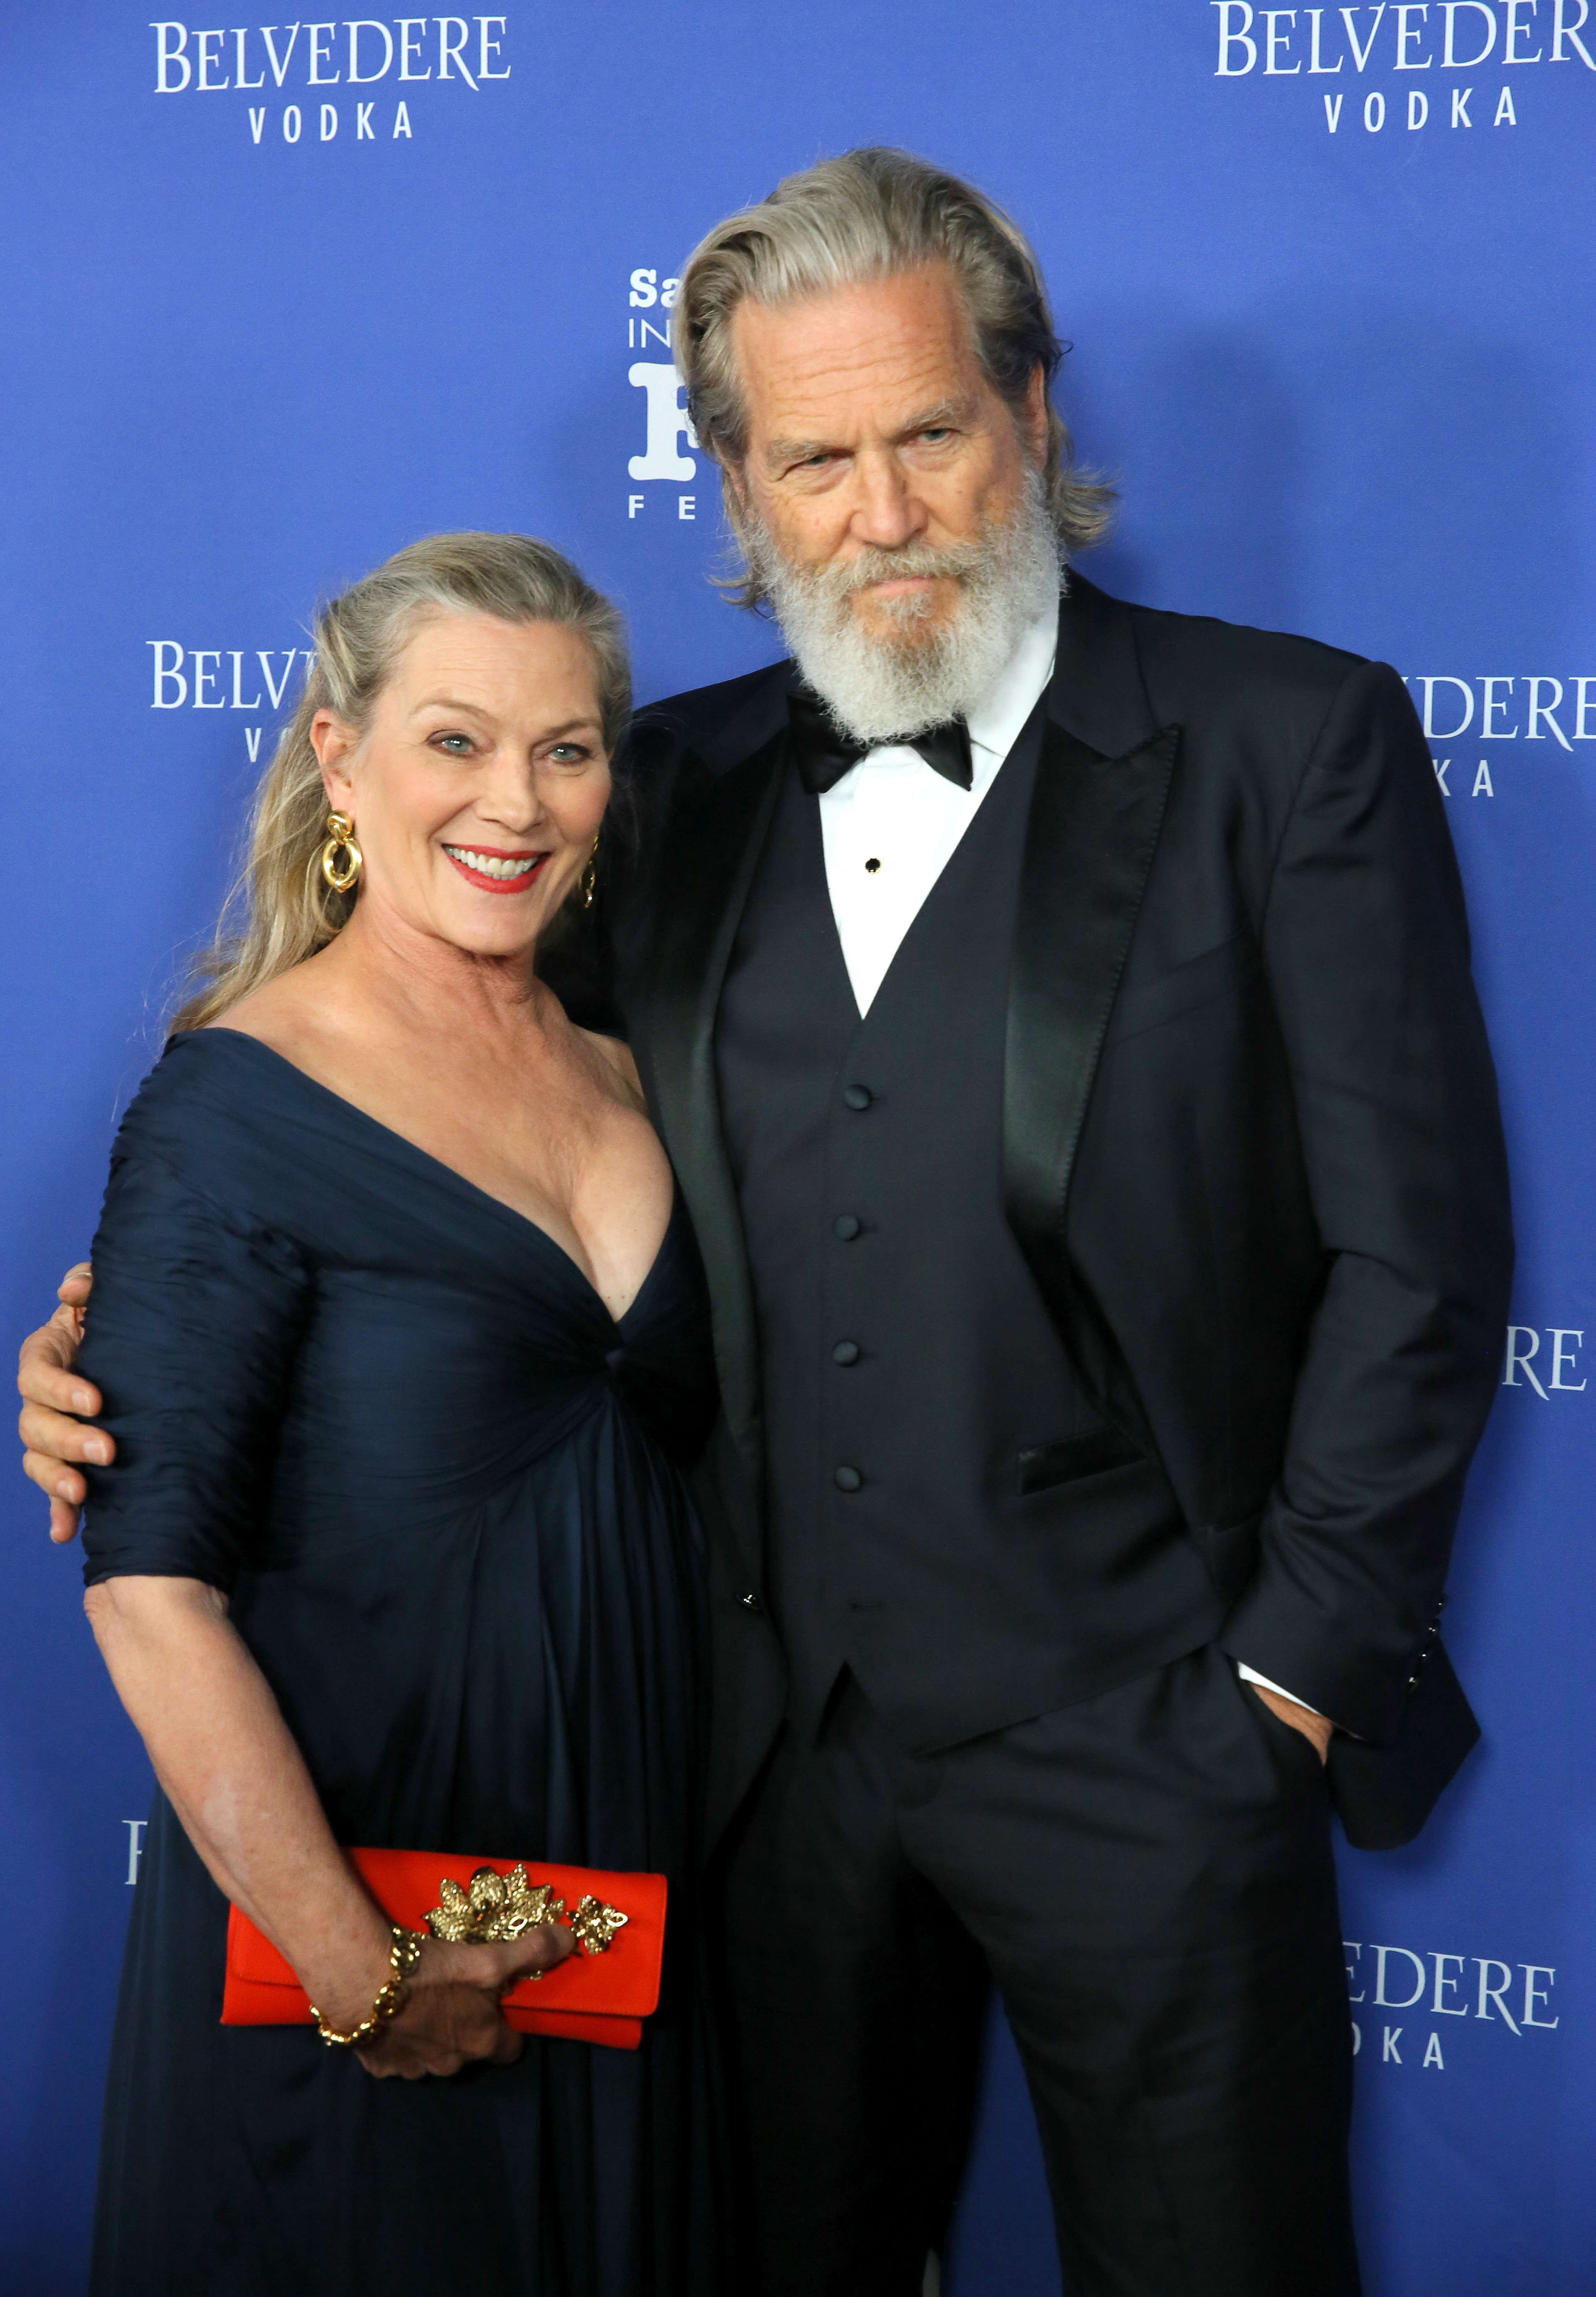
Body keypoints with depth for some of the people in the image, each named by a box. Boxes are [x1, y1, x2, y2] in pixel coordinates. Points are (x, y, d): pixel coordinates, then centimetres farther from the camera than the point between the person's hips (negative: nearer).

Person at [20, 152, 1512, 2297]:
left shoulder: (1293, 742, -5)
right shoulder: (679, 781, 8)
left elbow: (1414, 1253, -6)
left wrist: (1293, 1674, -9)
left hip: (1144, 1743, -3)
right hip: (778, 1737, 4)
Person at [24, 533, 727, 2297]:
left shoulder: (621, 1083, 7)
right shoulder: (236, 1109, -12)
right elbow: (151, 1586, -18)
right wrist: (354, 1967, -19)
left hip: (620, 1918, 6)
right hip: (355, 1882, -6)